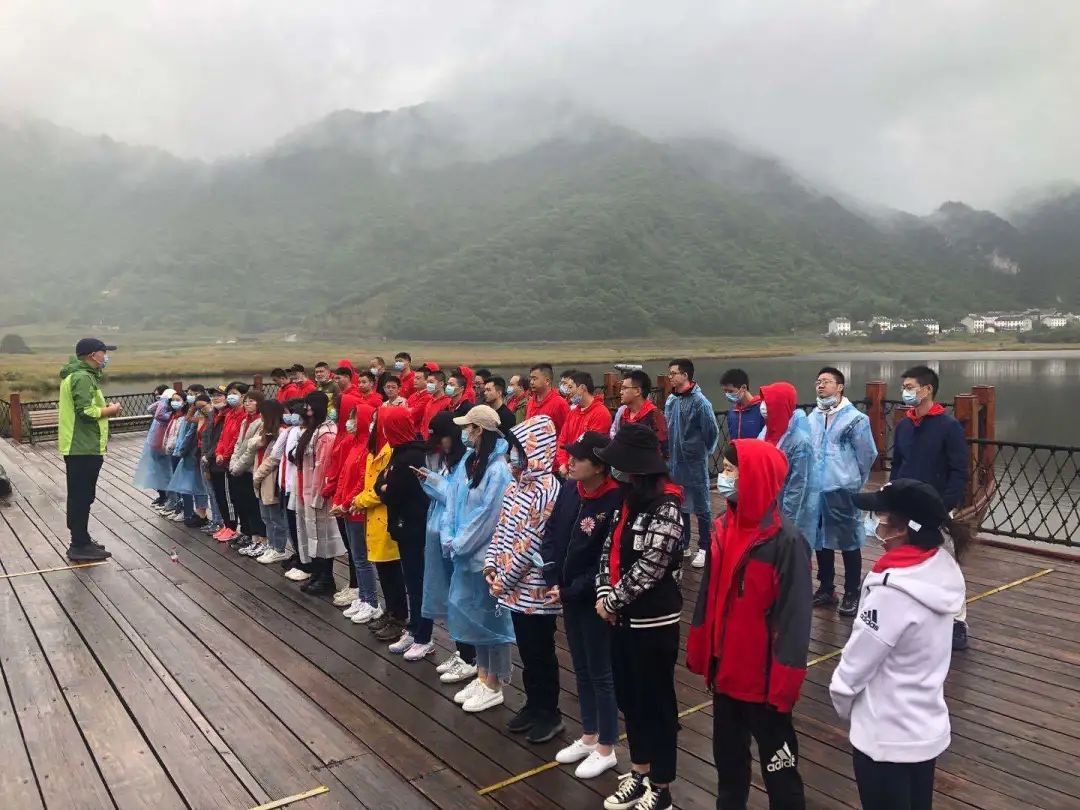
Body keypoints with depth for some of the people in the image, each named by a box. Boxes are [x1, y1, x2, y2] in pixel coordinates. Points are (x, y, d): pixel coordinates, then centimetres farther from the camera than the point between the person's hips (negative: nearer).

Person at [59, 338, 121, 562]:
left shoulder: (76, 374, 16)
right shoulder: (83, 377, -17)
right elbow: (86, 411, -25)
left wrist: (104, 409, 11)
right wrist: (111, 410, -10)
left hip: (77, 446, 11)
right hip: (84, 447, -11)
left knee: (80, 496, 16)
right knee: (82, 496, -5)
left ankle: (81, 540, 25)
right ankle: (80, 546, 0)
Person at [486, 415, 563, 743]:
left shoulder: (547, 491, -20)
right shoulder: (516, 486, 8)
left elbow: (529, 545, -20)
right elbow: (501, 528, 13)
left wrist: (503, 580, -13)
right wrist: (491, 564, 0)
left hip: (535, 588, -8)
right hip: (517, 588, 8)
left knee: (541, 653, 6)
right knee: (526, 651, 19)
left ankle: (549, 714, 21)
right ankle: (533, 705, 34)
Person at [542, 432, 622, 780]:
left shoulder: (614, 502, -23)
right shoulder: (569, 489, -2)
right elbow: (551, 533, 4)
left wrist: (571, 591, -17)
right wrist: (552, 581, -6)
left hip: (593, 599, -7)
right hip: (567, 595, 7)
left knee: (601, 673, 8)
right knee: (581, 668, 20)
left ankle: (606, 749, 25)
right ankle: (589, 737, 37)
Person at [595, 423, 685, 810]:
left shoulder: (666, 509, -19)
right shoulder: (627, 499, 7)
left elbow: (648, 568, -22)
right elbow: (610, 549, 10)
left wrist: (612, 601, -12)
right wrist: (604, 595, -3)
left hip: (654, 621, -8)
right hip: (623, 617, 8)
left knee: (656, 702, 7)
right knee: (629, 698, 19)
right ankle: (639, 774, 37)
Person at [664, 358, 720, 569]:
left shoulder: (699, 402, -18)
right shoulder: (671, 400, 2)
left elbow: (712, 431, -12)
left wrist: (703, 451, 0)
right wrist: (668, 451, 11)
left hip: (694, 464, -7)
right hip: (674, 462, 7)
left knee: (701, 506, 6)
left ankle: (704, 548, 18)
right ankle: (681, 543, 31)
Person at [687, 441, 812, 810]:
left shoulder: (785, 542, -20)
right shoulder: (723, 527, 0)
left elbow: (794, 618, -18)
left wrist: (784, 682, -17)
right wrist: (698, 651, 11)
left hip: (763, 678, -7)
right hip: (723, 671, 7)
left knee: (778, 766, 11)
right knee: (727, 755, 23)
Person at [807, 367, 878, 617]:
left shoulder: (855, 418, -9)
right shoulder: (812, 418, 5)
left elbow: (867, 455, -2)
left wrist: (852, 481, 7)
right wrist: (811, 480, 11)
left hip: (842, 491, -5)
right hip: (815, 491, 5)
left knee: (849, 543, 6)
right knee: (820, 541, 15)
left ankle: (852, 594, 18)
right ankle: (826, 589, 30)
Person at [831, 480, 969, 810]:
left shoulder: (892, 592, -30)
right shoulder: (943, 569, -7)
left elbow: (856, 664, -18)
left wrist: (841, 700, 2)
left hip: (886, 738, -7)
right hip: (928, 729, 7)